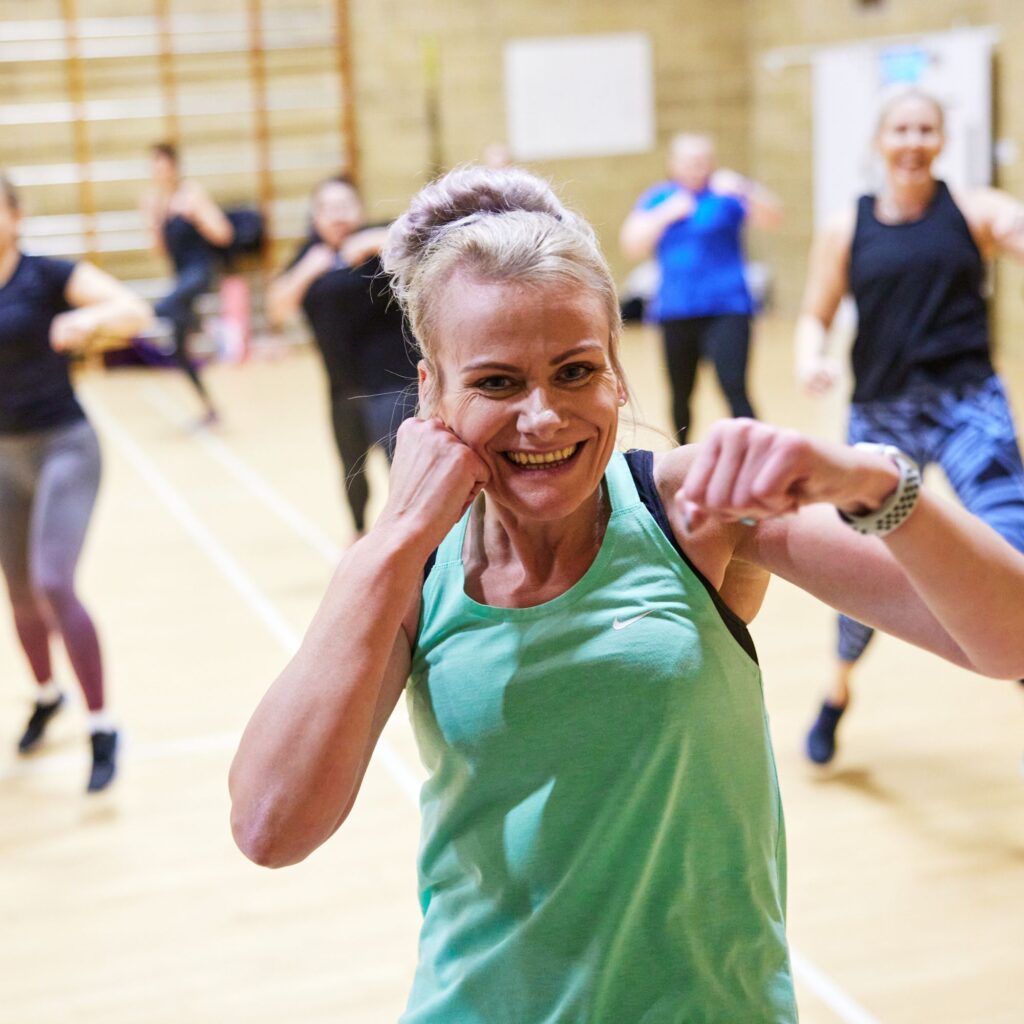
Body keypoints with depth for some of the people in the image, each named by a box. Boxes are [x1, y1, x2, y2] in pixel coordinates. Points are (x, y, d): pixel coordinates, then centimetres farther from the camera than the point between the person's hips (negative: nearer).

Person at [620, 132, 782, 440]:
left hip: (725, 309, -3)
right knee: (680, 394, 14)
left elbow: (771, 217, -14)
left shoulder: (725, 193, 0)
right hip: (675, 309, 3)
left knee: (735, 389, -17)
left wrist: (741, 189, -31)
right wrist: (666, 214, -14)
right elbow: (632, 246, -2)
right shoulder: (657, 198, 8)